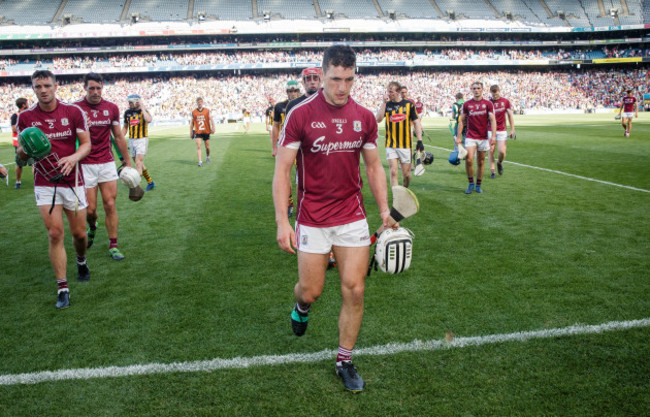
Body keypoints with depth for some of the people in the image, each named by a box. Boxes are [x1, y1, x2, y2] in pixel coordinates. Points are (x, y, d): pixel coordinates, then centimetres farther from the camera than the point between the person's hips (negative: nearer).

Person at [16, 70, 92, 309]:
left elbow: (86, 144, 0)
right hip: (44, 184, 0)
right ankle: (62, 288, 2)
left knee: (79, 233, 7)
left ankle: (81, 262, 41)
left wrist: (73, 158, -20)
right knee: (55, 234, -6)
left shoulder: (73, 112, -3)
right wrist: (25, 149, -17)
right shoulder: (26, 117, 1)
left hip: (72, 180, 0)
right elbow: (21, 154, 8)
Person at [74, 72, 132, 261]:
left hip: (107, 163, 2)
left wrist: (127, 161, 16)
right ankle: (92, 228, 35)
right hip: (85, 165, -2)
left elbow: (118, 137, 14)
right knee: (90, 209, 0)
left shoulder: (111, 108, 5)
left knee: (110, 205, -1)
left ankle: (113, 245, 9)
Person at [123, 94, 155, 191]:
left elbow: (149, 120, -32)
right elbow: (125, 127, 19)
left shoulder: (144, 111, -7)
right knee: (139, 164, 11)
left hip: (142, 140, -6)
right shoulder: (127, 112, 8)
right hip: (131, 140, 6)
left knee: (138, 163, -14)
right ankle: (150, 182, 25)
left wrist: (142, 108, -22)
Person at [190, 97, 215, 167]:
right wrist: (191, 132, 8)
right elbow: (192, 123, 10)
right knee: (198, 146, -13)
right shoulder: (193, 112, 4)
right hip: (197, 132, -1)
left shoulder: (207, 111, 2)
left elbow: (211, 120, -2)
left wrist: (213, 128, -17)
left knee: (207, 146, 9)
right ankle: (200, 161, -16)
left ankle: (207, 157, 36)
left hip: (206, 131, 1)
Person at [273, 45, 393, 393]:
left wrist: (384, 210, 4)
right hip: (312, 220, -3)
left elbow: (374, 167, 11)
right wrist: (282, 222, -16)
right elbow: (282, 169, -9)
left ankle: (345, 361, 22)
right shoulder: (300, 115, -10)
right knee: (311, 291, 6)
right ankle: (301, 306, 46)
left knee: (354, 291, 3)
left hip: (353, 217, 3)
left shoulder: (364, 117, 1)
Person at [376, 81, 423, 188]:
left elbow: (416, 122, 5)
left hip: (406, 144, 0)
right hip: (391, 145, 0)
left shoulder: (408, 104, 2)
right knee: (393, 172, -8)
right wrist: (384, 102, -17)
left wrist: (419, 140, -2)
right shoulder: (386, 105, 3)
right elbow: (378, 119, -12)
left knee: (406, 173, 7)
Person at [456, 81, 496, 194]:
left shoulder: (488, 104, 2)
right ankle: (471, 184, 0)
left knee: (480, 162, 7)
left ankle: (478, 185, 20)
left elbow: (492, 120, -2)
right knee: (469, 159, -16)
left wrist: (493, 136, -14)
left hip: (483, 137, 1)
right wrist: (458, 136, 2)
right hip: (470, 137, -1)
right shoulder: (466, 104, 4)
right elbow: (461, 121, 8)